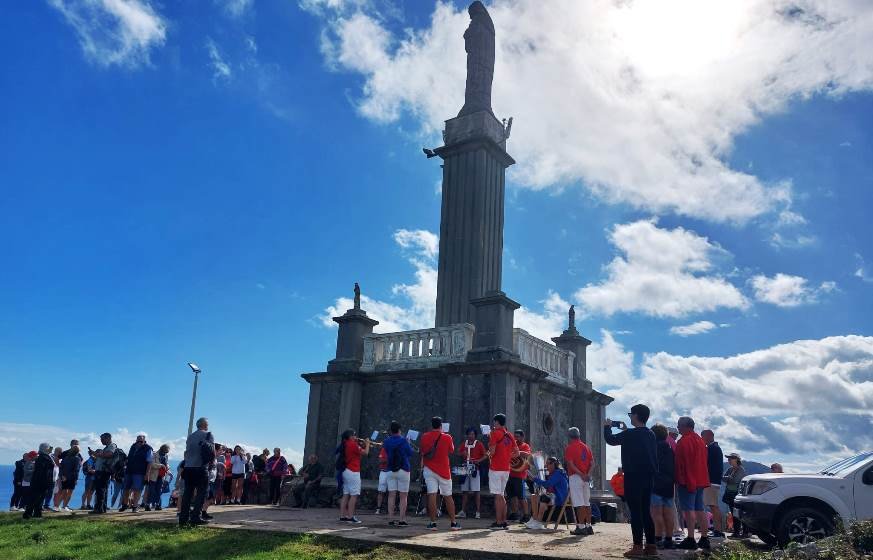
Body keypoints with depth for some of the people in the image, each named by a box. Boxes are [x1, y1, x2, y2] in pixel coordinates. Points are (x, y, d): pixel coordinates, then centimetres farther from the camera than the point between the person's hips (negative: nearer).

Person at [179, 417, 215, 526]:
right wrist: (212, 460, 11)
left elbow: (187, 451, 17)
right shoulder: (208, 434, -1)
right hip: (200, 468, -6)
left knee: (187, 492, 9)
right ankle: (196, 517, -7)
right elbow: (212, 451, -5)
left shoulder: (190, 436, 15)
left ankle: (183, 517, 7)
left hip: (188, 467, 6)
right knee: (201, 493, -1)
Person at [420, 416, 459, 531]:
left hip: (429, 469, 0)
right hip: (444, 470, 0)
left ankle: (433, 523, -3)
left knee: (432, 495, -2)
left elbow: (422, 453, 8)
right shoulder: (447, 438, -7)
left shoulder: (424, 437, -3)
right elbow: (451, 451, 9)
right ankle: (453, 523, 14)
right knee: (448, 496, 8)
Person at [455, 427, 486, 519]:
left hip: (475, 469, -4)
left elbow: (485, 455, -1)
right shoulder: (464, 443, 11)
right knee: (465, 491, 7)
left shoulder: (479, 444, 0)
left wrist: (479, 461, -18)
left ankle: (477, 512, 1)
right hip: (465, 468, 4)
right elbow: (458, 452, 14)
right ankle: (463, 511, 11)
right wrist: (462, 453, -8)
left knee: (476, 491, -3)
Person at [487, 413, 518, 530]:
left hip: (496, 468, -7)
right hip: (506, 469, 7)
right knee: (501, 495, 15)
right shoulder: (509, 435, 11)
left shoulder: (494, 433, -10)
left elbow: (492, 451, -16)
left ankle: (499, 522, -2)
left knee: (497, 496, -3)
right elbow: (517, 453, 12)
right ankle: (504, 522, 17)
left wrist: (488, 455, 5)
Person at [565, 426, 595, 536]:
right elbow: (592, 463, 6)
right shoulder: (586, 447, 13)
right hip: (586, 478, 7)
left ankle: (581, 527, -8)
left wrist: (581, 475, -16)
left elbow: (570, 464, -15)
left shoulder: (569, 447, -5)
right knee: (587, 503, 12)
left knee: (579, 504, -7)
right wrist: (588, 474, -5)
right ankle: (588, 526, 16)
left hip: (575, 477, -6)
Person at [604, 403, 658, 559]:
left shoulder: (629, 434, -14)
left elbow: (610, 440, -3)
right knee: (646, 511, 12)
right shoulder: (650, 434, 8)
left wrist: (607, 427, 13)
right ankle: (651, 546, 13)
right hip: (648, 477, 7)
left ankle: (638, 547, -4)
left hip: (634, 477, -7)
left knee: (635, 512, -4)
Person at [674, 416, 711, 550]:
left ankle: (691, 539, -11)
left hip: (687, 481, -9)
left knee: (688, 509, -8)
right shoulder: (700, 440, 18)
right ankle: (704, 539, 14)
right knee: (699, 509, 12)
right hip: (700, 480, 9)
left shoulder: (684, 441, -13)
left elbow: (682, 463, -18)